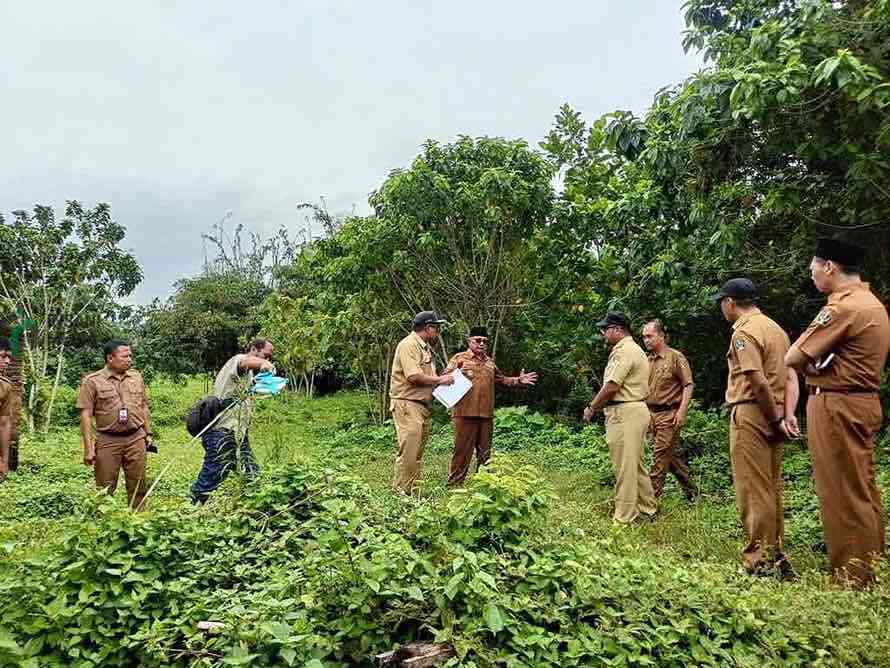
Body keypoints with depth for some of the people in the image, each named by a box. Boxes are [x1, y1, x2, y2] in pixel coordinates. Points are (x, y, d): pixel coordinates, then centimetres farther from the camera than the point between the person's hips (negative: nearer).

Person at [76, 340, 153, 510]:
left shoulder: (136, 377, 8)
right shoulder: (92, 381, -5)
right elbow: (86, 415, -7)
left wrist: (148, 433, 12)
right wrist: (88, 448, -11)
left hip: (136, 439, 3)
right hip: (108, 441, -3)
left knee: (138, 487, 10)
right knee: (105, 490, 5)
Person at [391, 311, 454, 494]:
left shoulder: (425, 347, 20)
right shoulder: (409, 345, -13)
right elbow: (414, 376, -23)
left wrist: (444, 377, 7)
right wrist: (439, 380, -12)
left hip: (422, 404, 10)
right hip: (407, 404, -10)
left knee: (418, 452, 12)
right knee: (409, 450, -11)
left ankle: (413, 490, 19)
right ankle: (401, 491, -4)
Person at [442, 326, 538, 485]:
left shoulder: (490, 362, 21)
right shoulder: (460, 358, 1)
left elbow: (502, 379, 31)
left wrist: (518, 380, 17)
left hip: (486, 414, 6)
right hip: (466, 414, -6)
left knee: (485, 452, 12)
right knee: (462, 450, -4)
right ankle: (454, 483, 3)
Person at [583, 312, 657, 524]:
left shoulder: (624, 351, -15)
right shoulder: (633, 349, 19)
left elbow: (611, 387, -20)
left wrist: (591, 408, -8)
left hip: (625, 413, -11)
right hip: (636, 410, 11)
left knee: (624, 467, -5)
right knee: (636, 464, 18)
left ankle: (624, 518, 2)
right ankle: (647, 509, 27)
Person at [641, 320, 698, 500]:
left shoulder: (676, 357, -7)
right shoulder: (648, 360, 13)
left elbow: (688, 385, -10)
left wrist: (682, 411, -18)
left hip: (669, 413, -7)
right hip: (652, 413, 7)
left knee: (660, 455, -7)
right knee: (670, 454, 14)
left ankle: (652, 496, -3)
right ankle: (690, 489, 28)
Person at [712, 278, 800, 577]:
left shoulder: (743, 331, -12)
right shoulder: (775, 327, 16)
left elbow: (759, 382, -20)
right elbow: (791, 377, 10)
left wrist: (776, 419, -10)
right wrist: (788, 416, 1)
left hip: (751, 414, -9)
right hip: (774, 416, 9)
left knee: (753, 491, -3)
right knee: (771, 488, 16)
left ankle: (760, 562, 3)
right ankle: (776, 557, 25)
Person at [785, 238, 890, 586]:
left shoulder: (843, 307, -19)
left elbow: (792, 359, -17)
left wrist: (811, 365, 3)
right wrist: (816, 364, -4)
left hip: (836, 406, -10)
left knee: (842, 496, -1)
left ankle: (852, 580, 9)